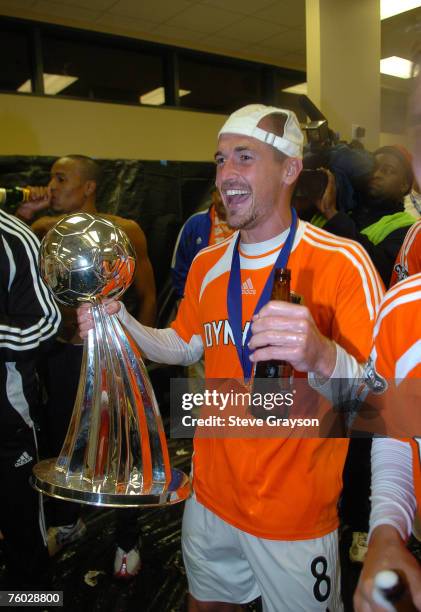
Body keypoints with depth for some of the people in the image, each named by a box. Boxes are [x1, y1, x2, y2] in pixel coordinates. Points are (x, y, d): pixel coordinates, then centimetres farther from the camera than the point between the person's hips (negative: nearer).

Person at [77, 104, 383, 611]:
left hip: (295, 517, -5)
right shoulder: (207, 265, 0)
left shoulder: (341, 262, -19)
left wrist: (322, 357, -44)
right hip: (211, 497, 5)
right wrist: (121, 322, -4)